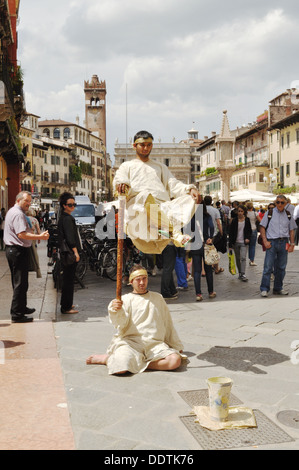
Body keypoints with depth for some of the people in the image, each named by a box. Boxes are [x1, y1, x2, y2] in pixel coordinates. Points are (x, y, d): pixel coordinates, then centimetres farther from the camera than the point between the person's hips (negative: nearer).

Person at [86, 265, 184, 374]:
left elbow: (168, 324, 27)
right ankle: (107, 358, 1)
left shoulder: (157, 298, 21)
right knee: (121, 367, -33)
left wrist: (176, 345, 28)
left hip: (155, 344, 4)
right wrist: (116, 311, -28)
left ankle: (136, 362, -14)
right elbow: (121, 324, -7)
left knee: (175, 360, -25)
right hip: (130, 341, -4)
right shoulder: (126, 299, 9)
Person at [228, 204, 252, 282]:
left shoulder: (247, 220, 2)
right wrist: (230, 245, -5)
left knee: (243, 258, -12)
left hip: (244, 242, -1)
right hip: (235, 242, 1)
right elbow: (230, 232, -1)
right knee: (237, 259, 9)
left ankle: (243, 274, -13)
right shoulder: (234, 220, -1)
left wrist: (248, 238, -8)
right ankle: (240, 273, 21)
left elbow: (250, 231, 12)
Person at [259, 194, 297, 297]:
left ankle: (278, 288, 22)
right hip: (272, 242, -3)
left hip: (284, 242, 3)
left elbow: (292, 230, 14)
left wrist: (292, 244, 6)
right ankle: (264, 289, 0)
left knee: (281, 267, 10)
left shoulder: (288, 215, 10)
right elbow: (262, 227, 1)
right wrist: (265, 241, -8)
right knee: (268, 267, -6)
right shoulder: (269, 213, 1)